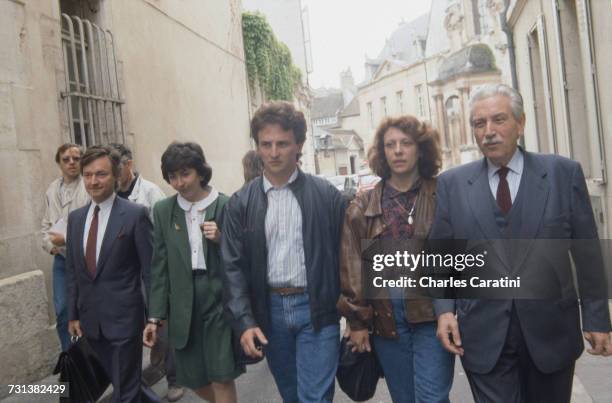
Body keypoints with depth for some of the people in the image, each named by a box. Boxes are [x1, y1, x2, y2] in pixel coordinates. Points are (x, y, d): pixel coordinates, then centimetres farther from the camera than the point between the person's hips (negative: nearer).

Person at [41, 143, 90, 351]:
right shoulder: (52, 189, 7)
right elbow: (46, 224, 15)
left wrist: (68, 239, -20)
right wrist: (49, 244, -2)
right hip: (61, 259, 5)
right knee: (62, 310, 10)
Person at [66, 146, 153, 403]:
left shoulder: (135, 214, -11)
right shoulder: (76, 218, 7)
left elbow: (149, 269, -10)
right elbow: (72, 270, 11)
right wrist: (73, 315, 10)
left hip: (124, 316, -5)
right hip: (89, 319, 6)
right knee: (117, 382, 19)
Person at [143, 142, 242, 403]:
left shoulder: (228, 206, -6)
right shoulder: (163, 211, 4)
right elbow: (160, 267, 5)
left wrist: (221, 240, -19)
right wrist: (155, 317, 3)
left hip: (220, 301, -3)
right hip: (183, 307, 4)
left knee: (221, 378, 0)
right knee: (193, 379, 14)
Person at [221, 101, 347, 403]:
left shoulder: (328, 196, -3)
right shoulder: (240, 203, 1)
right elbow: (234, 267, -1)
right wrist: (244, 321, -10)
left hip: (316, 309, -2)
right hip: (270, 310, 3)